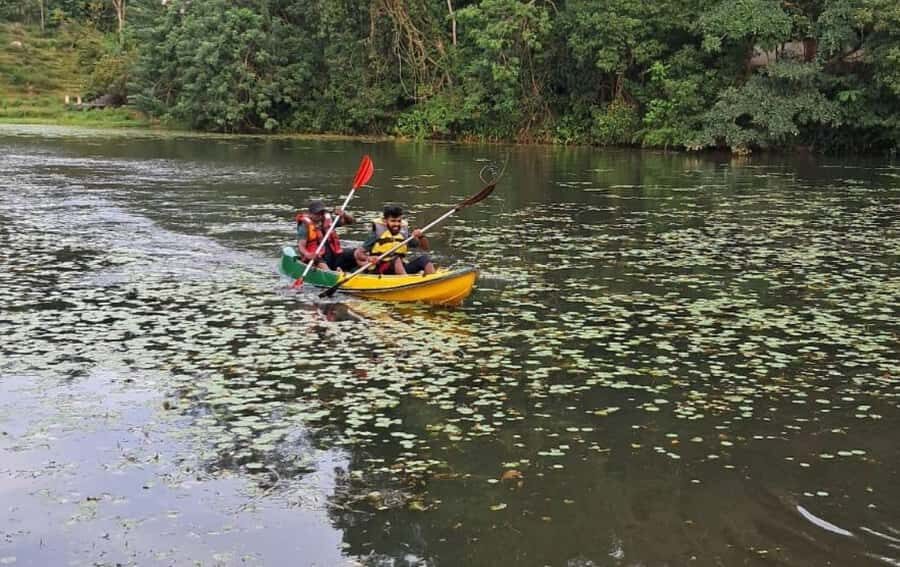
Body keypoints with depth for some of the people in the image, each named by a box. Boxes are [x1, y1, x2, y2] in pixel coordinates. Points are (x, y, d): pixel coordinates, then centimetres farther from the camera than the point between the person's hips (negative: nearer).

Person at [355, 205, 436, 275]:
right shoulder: (378, 234, -3)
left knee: (425, 258, -15)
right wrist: (368, 258, -30)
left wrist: (421, 236, -13)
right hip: (380, 271, -4)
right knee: (396, 259, -33)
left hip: (401, 269, 5)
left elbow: (426, 247, 7)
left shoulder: (404, 234, 8)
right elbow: (358, 253, -8)